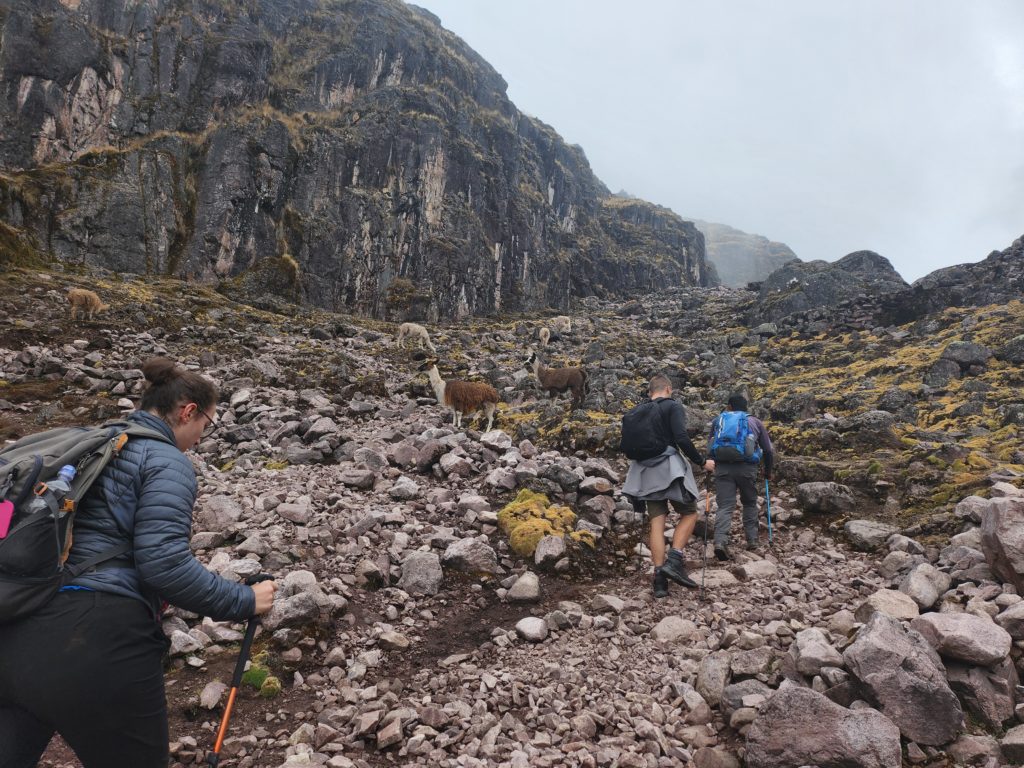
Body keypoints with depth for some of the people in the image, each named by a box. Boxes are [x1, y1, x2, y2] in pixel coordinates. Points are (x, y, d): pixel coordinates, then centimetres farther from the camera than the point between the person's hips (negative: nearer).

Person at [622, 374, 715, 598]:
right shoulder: (672, 406, -3)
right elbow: (682, 438, -15)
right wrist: (701, 462, -6)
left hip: (646, 470, 6)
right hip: (669, 467, -5)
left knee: (657, 522, 3)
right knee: (689, 514, 9)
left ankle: (659, 579, -1)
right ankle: (674, 561, -8)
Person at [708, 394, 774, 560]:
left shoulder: (718, 421, 17)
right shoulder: (756, 422, 16)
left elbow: (710, 446, 17)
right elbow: (768, 450, 15)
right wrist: (768, 471, 28)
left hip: (722, 467, 0)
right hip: (747, 467, 0)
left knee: (725, 506, -2)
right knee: (750, 503, 21)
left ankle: (720, 541, -20)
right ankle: (752, 540, 21)